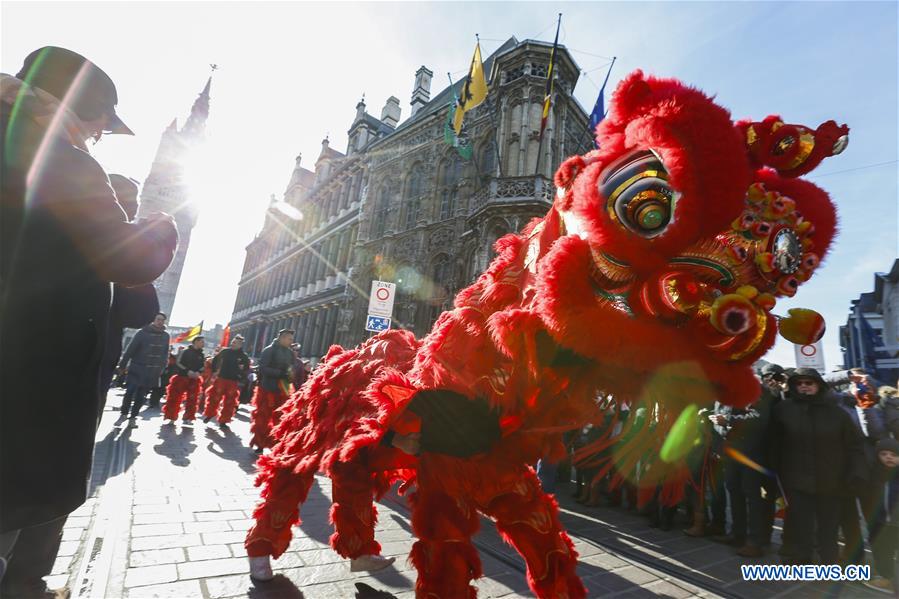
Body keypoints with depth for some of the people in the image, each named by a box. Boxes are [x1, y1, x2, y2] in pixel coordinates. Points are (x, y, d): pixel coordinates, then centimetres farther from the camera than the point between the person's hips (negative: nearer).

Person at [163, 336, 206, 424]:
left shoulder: (201, 355, 9)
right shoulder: (186, 352, -4)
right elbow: (179, 363, -8)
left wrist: (198, 372, -10)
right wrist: (187, 371, -20)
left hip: (194, 379, 4)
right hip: (181, 377, -4)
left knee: (192, 399, 4)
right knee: (175, 397, -1)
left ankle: (188, 417, 13)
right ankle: (171, 416, 12)